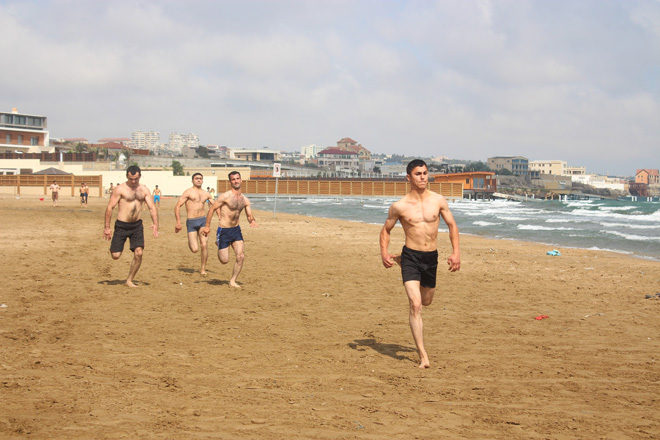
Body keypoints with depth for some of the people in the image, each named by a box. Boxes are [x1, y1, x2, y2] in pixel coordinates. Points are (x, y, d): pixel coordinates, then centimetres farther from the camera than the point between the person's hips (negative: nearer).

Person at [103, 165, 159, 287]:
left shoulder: (144, 190, 6)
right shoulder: (120, 189, -6)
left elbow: (152, 208, 2)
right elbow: (110, 207, -6)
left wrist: (155, 224, -13)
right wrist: (107, 227, -9)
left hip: (137, 225, 3)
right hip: (121, 225, -3)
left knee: (139, 253, -8)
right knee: (116, 256, -5)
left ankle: (129, 280, 9)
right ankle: (114, 248, 34)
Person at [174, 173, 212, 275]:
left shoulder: (206, 194, 12)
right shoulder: (188, 192, -2)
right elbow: (177, 206, -5)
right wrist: (178, 222, -12)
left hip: (203, 221, 3)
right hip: (191, 222, -3)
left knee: (204, 245, -9)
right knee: (195, 249, -8)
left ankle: (203, 268, 8)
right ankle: (190, 242, 30)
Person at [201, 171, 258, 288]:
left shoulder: (245, 200, 4)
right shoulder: (225, 196, -13)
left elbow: (249, 215, 8)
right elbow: (212, 209, -8)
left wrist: (252, 221, -16)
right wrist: (207, 226, -9)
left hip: (236, 230, 5)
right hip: (224, 231, -5)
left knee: (241, 257, -10)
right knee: (224, 261, -1)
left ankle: (232, 281, 8)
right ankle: (218, 243, 35)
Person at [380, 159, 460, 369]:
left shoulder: (438, 200, -2)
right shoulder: (399, 206, -7)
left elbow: (452, 226, 8)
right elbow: (386, 229, 6)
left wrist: (456, 252, -3)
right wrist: (384, 252, -11)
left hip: (431, 257, 4)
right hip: (411, 256, -4)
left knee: (426, 301, 25)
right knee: (415, 305, -15)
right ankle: (423, 356, -10)